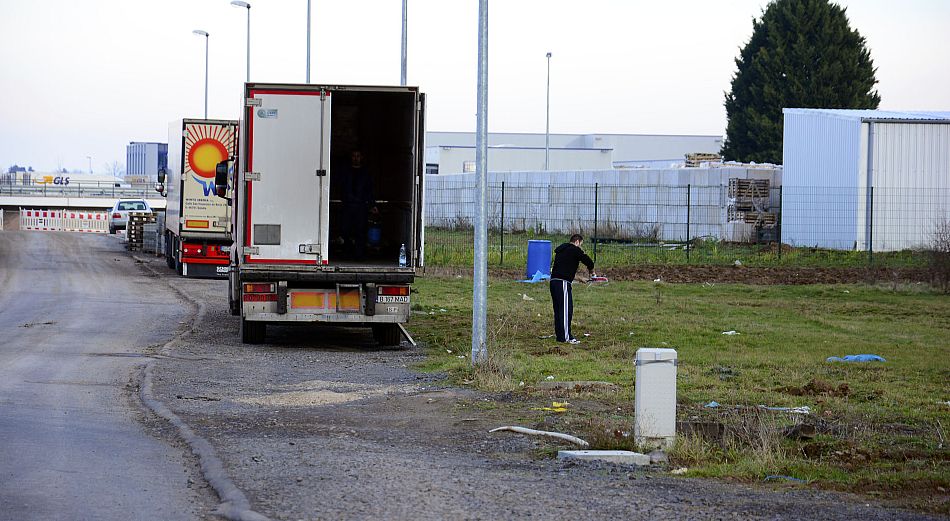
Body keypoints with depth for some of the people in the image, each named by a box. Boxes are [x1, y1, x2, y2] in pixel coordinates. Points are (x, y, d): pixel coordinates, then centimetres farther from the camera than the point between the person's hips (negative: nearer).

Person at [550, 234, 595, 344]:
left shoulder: (561, 250, 22)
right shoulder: (575, 250, -4)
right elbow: (589, 262, -9)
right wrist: (591, 271, 14)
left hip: (554, 281, 9)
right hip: (563, 282, -9)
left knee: (558, 309, 14)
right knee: (566, 309, -7)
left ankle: (559, 334, 18)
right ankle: (566, 337, -9)